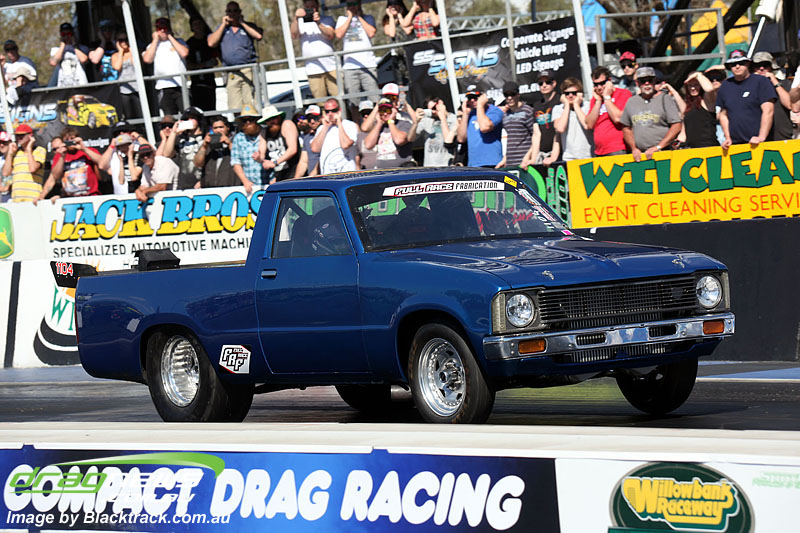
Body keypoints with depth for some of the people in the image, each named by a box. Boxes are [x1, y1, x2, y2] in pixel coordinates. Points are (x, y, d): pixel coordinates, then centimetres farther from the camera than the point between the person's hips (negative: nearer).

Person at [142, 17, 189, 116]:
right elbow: (147, 59, -2)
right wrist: (155, 40, 4)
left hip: (180, 86, -1)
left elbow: (184, 53, -6)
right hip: (164, 88, 1)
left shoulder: (178, 41, 14)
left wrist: (170, 37, 1)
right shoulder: (153, 45, 17)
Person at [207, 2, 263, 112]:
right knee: (234, 107, -5)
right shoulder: (222, 28, 18)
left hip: (249, 70, -2)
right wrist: (223, 25, 4)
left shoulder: (248, 26, 12)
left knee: (250, 104, -11)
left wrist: (242, 23, -1)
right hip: (232, 73, 2)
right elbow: (211, 43, 4)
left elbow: (258, 36, -8)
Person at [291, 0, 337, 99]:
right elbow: (293, 36, -8)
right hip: (313, 71, 0)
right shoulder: (300, 22, 11)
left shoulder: (327, 20, 11)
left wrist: (319, 24, -21)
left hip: (331, 68, 0)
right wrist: (295, 18, -22)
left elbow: (331, 35, -6)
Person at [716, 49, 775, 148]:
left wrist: (761, 137, -15)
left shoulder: (761, 81, 2)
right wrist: (728, 138, 10)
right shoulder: (725, 86, 16)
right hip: (735, 144, 4)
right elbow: (723, 114, 22)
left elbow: (768, 111, -6)